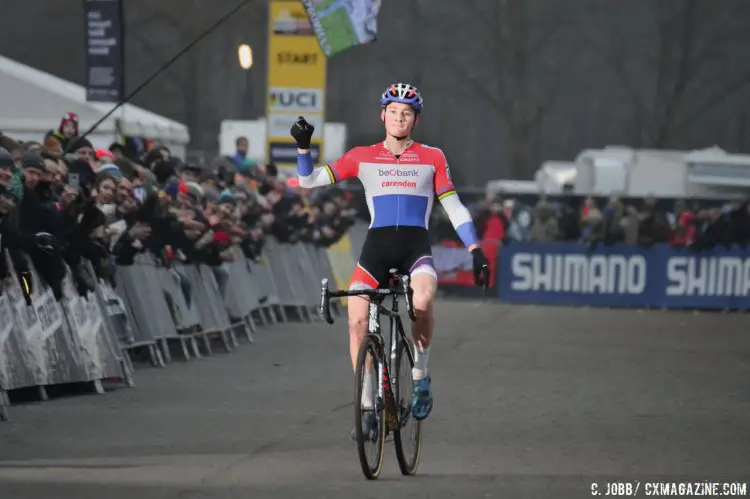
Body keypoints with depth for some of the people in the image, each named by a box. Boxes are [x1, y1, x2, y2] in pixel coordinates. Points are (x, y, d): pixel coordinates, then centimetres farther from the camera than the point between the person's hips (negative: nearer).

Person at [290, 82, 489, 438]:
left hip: (416, 246, -1)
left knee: (422, 301, -33)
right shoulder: (362, 158, 11)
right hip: (377, 245, 1)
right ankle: (367, 407, -3)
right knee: (357, 319, -18)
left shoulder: (431, 158, 10)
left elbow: (454, 208, 10)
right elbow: (309, 181, 10)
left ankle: (419, 377, -7)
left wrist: (476, 250, 1)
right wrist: (303, 146, -7)